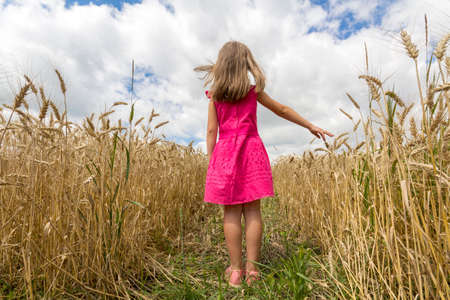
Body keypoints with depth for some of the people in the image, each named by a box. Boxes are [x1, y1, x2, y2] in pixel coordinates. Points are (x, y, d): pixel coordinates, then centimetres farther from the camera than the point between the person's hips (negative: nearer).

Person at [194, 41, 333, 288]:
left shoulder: (214, 94, 8)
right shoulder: (253, 91, 8)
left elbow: (212, 131, 2)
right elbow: (282, 110, 14)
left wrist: (210, 161, 7)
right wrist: (311, 126, 24)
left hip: (225, 152, 0)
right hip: (251, 150, 0)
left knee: (231, 212, 2)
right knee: (252, 210, 2)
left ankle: (235, 270, 9)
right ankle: (251, 269, 8)